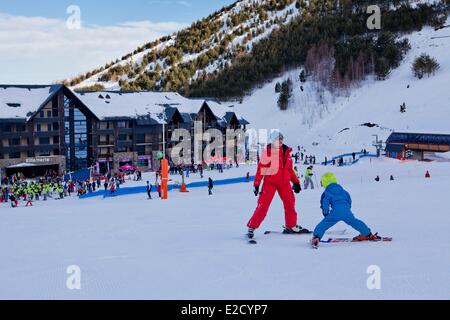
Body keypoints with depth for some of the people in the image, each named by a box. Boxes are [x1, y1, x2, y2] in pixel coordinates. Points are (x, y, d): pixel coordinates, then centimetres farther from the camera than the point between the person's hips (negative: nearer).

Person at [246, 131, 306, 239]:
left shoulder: (286, 151, 9)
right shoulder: (267, 152, -9)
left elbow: (290, 169, 16)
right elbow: (260, 168, -8)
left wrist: (296, 182, 14)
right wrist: (256, 184, -12)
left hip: (284, 182, 6)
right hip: (270, 182, -6)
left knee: (290, 203, 9)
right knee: (263, 205, -8)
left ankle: (291, 226, 27)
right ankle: (251, 227, -1)